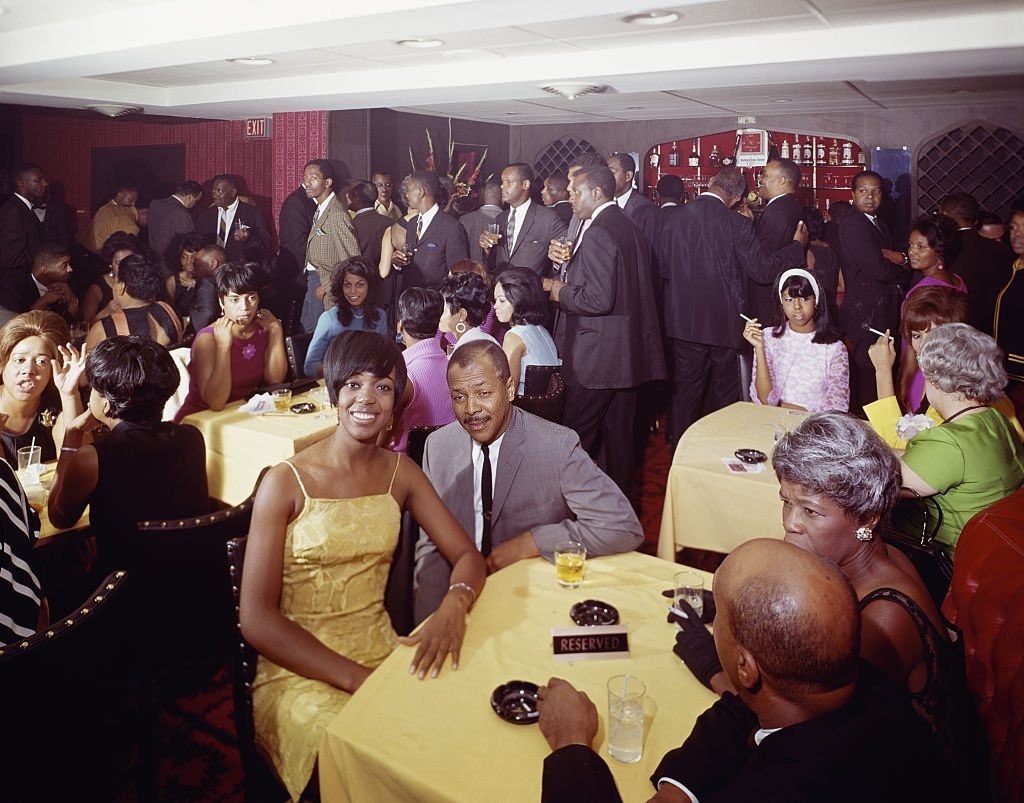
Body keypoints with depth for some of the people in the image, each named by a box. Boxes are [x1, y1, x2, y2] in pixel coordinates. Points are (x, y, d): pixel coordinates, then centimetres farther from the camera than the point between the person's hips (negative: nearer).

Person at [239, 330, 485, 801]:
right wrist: (358, 679, -19)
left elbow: (468, 556, 5)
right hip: (299, 669, -4)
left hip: (383, 651, 5)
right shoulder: (286, 482, -9)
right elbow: (256, 620, -11)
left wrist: (453, 606, -19)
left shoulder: (400, 473, 5)